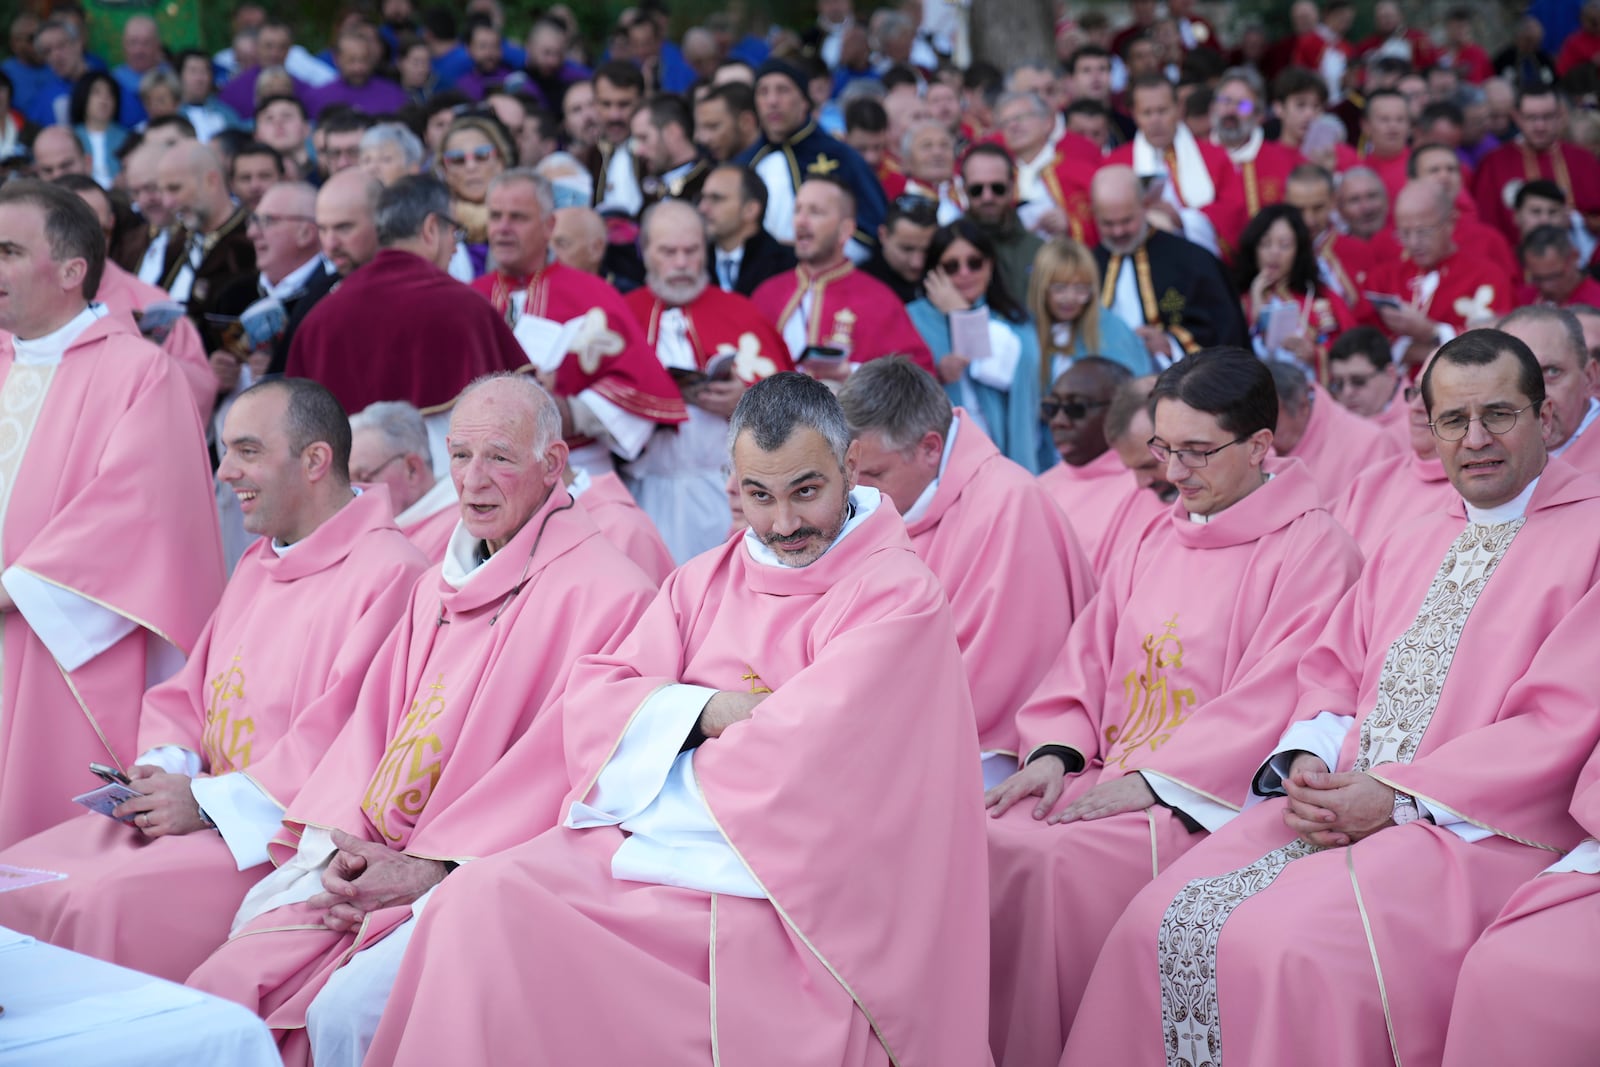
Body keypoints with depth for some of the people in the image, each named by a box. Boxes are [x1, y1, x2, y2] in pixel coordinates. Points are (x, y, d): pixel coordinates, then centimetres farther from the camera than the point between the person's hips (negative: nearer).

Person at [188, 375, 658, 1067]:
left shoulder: (606, 594, -8)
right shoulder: (439, 587, 20)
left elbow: (559, 770, -13)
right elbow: (375, 721, 17)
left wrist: (430, 869, -16)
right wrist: (343, 844, -1)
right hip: (366, 864, 7)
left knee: (345, 1011, -28)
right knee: (218, 988, -12)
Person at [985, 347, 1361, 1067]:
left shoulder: (1314, 549, -4)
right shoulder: (1155, 541, 19)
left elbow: (1270, 704, -13)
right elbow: (1090, 655, 18)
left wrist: (1153, 781, -18)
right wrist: (1056, 749, -1)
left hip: (1211, 800, -7)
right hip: (1109, 777, 7)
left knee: (1049, 860, -29)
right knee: (987, 840, -20)